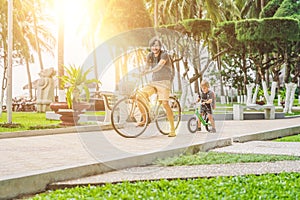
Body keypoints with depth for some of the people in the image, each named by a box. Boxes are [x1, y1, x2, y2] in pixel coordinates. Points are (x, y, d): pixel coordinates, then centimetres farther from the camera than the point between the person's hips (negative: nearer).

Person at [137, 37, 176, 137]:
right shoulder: (150, 56, 7)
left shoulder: (164, 55, -11)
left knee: (165, 103, -21)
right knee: (140, 96, -15)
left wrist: (148, 71, -42)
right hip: (154, 82, 6)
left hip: (164, 82, -6)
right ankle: (145, 119, 2)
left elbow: (159, 66, -28)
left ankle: (172, 130, -16)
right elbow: (146, 68, -1)